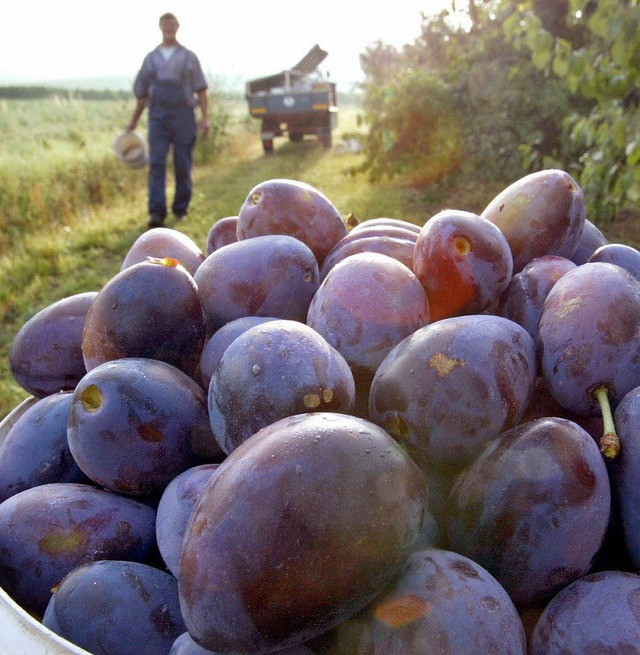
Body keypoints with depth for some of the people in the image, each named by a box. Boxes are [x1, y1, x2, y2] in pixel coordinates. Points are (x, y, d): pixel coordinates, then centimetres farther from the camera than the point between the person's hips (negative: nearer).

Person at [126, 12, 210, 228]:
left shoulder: (189, 57, 11)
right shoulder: (151, 58, 16)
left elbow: (201, 90, 4)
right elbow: (142, 93, 20)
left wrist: (205, 117, -9)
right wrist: (134, 121, 19)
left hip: (184, 116, -1)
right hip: (157, 116, 1)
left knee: (183, 166, 2)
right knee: (156, 164, -11)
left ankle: (180, 208, 15)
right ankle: (156, 213, -16)